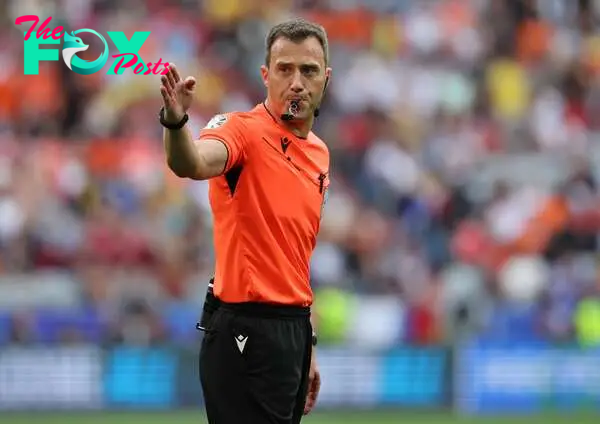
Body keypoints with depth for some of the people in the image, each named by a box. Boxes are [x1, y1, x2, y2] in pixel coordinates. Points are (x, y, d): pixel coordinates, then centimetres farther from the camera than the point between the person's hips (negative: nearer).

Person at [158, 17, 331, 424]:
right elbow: (193, 164, -33)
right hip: (245, 330, -8)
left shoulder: (320, 153, 15)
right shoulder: (244, 130, -9)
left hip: (294, 330, 8)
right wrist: (176, 121, -55)